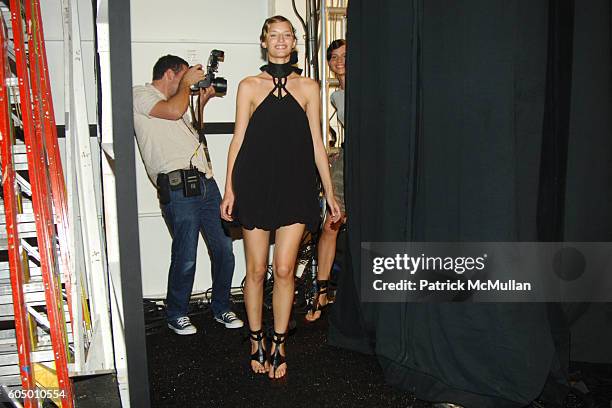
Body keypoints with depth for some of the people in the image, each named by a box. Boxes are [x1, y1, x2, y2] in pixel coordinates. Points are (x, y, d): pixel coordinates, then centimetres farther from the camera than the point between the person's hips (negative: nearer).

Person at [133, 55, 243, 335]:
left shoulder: (175, 100, 28)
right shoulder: (140, 95, 3)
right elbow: (173, 111, -16)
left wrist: (202, 102, 27)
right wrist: (187, 82, 0)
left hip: (205, 183, 8)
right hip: (178, 188, -8)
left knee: (223, 249, 6)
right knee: (186, 258, -4)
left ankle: (221, 308, 23)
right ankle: (176, 315, 17)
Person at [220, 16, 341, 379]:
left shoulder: (309, 87, 10)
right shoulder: (249, 86, 8)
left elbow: (317, 144, 10)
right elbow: (239, 140, 6)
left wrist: (330, 193, 8)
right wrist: (229, 190, -1)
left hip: (295, 186, 1)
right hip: (255, 183, 0)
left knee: (284, 269, -2)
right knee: (257, 270, 4)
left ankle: (279, 345, 14)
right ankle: (257, 342, 22)